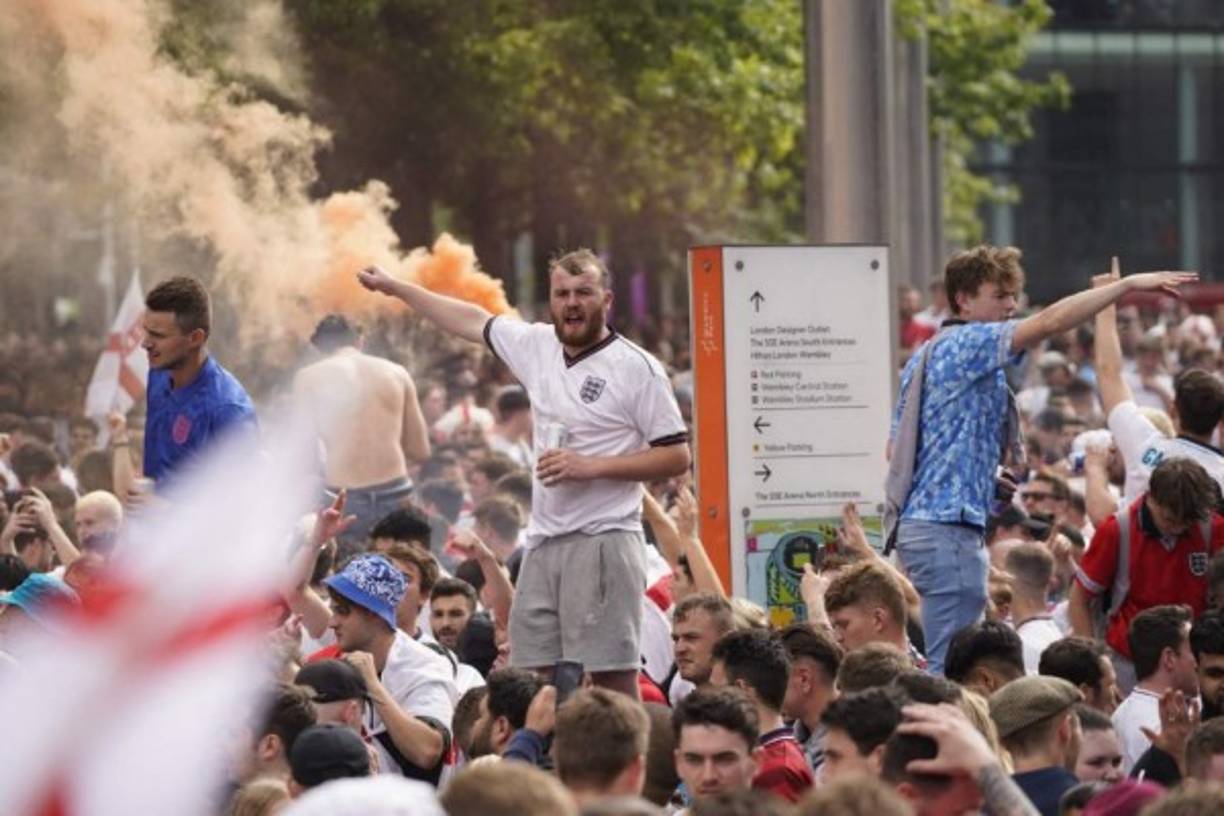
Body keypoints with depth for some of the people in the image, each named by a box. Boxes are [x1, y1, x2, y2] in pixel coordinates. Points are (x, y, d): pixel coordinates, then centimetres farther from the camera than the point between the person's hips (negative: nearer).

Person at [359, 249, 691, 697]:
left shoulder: (637, 368, -6)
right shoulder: (537, 345, 12)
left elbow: (677, 457, -7)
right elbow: (473, 321, 27)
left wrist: (592, 466, -15)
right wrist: (394, 286, 34)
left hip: (603, 542, -6)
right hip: (543, 542, 7)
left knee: (612, 676, -13)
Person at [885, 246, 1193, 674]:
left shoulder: (925, 357, 20)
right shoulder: (966, 344, -10)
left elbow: (895, 447, 23)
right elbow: (1048, 322, -23)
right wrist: (1126, 285, -21)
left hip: (918, 523, 11)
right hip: (948, 526, -11)